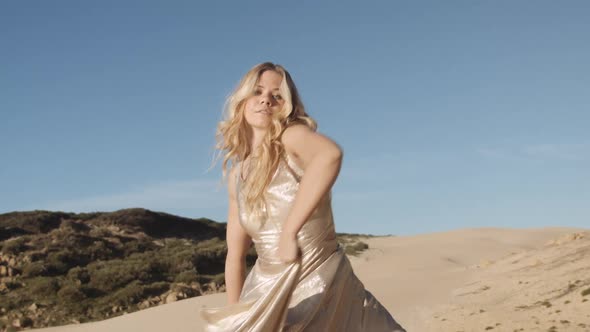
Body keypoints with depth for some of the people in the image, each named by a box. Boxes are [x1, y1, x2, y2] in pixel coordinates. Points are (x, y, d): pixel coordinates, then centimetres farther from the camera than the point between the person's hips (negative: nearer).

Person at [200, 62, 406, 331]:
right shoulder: (237, 175, 6)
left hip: (320, 282, -5)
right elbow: (235, 255, 13)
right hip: (267, 290, 5)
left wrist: (289, 233, -36)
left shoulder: (292, 137, -11)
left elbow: (330, 154, -37)